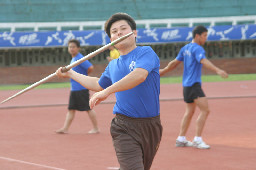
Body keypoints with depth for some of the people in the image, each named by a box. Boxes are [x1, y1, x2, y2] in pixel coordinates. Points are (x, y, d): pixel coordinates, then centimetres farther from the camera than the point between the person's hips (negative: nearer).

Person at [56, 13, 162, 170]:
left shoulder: (146, 53, -4)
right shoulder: (113, 66, 14)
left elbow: (139, 75, -26)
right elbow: (98, 85, 36)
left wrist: (107, 91, -30)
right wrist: (70, 74, 40)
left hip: (151, 126, -2)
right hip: (124, 128, 2)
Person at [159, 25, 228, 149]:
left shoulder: (185, 48, 14)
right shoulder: (197, 49, -12)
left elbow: (174, 63, 23)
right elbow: (204, 61, -30)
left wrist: (163, 71, 38)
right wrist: (218, 70, -43)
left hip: (186, 84, 10)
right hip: (194, 84, -10)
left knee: (189, 112, 19)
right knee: (205, 110, -12)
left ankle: (181, 139, 22)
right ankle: (197, 140, -16)